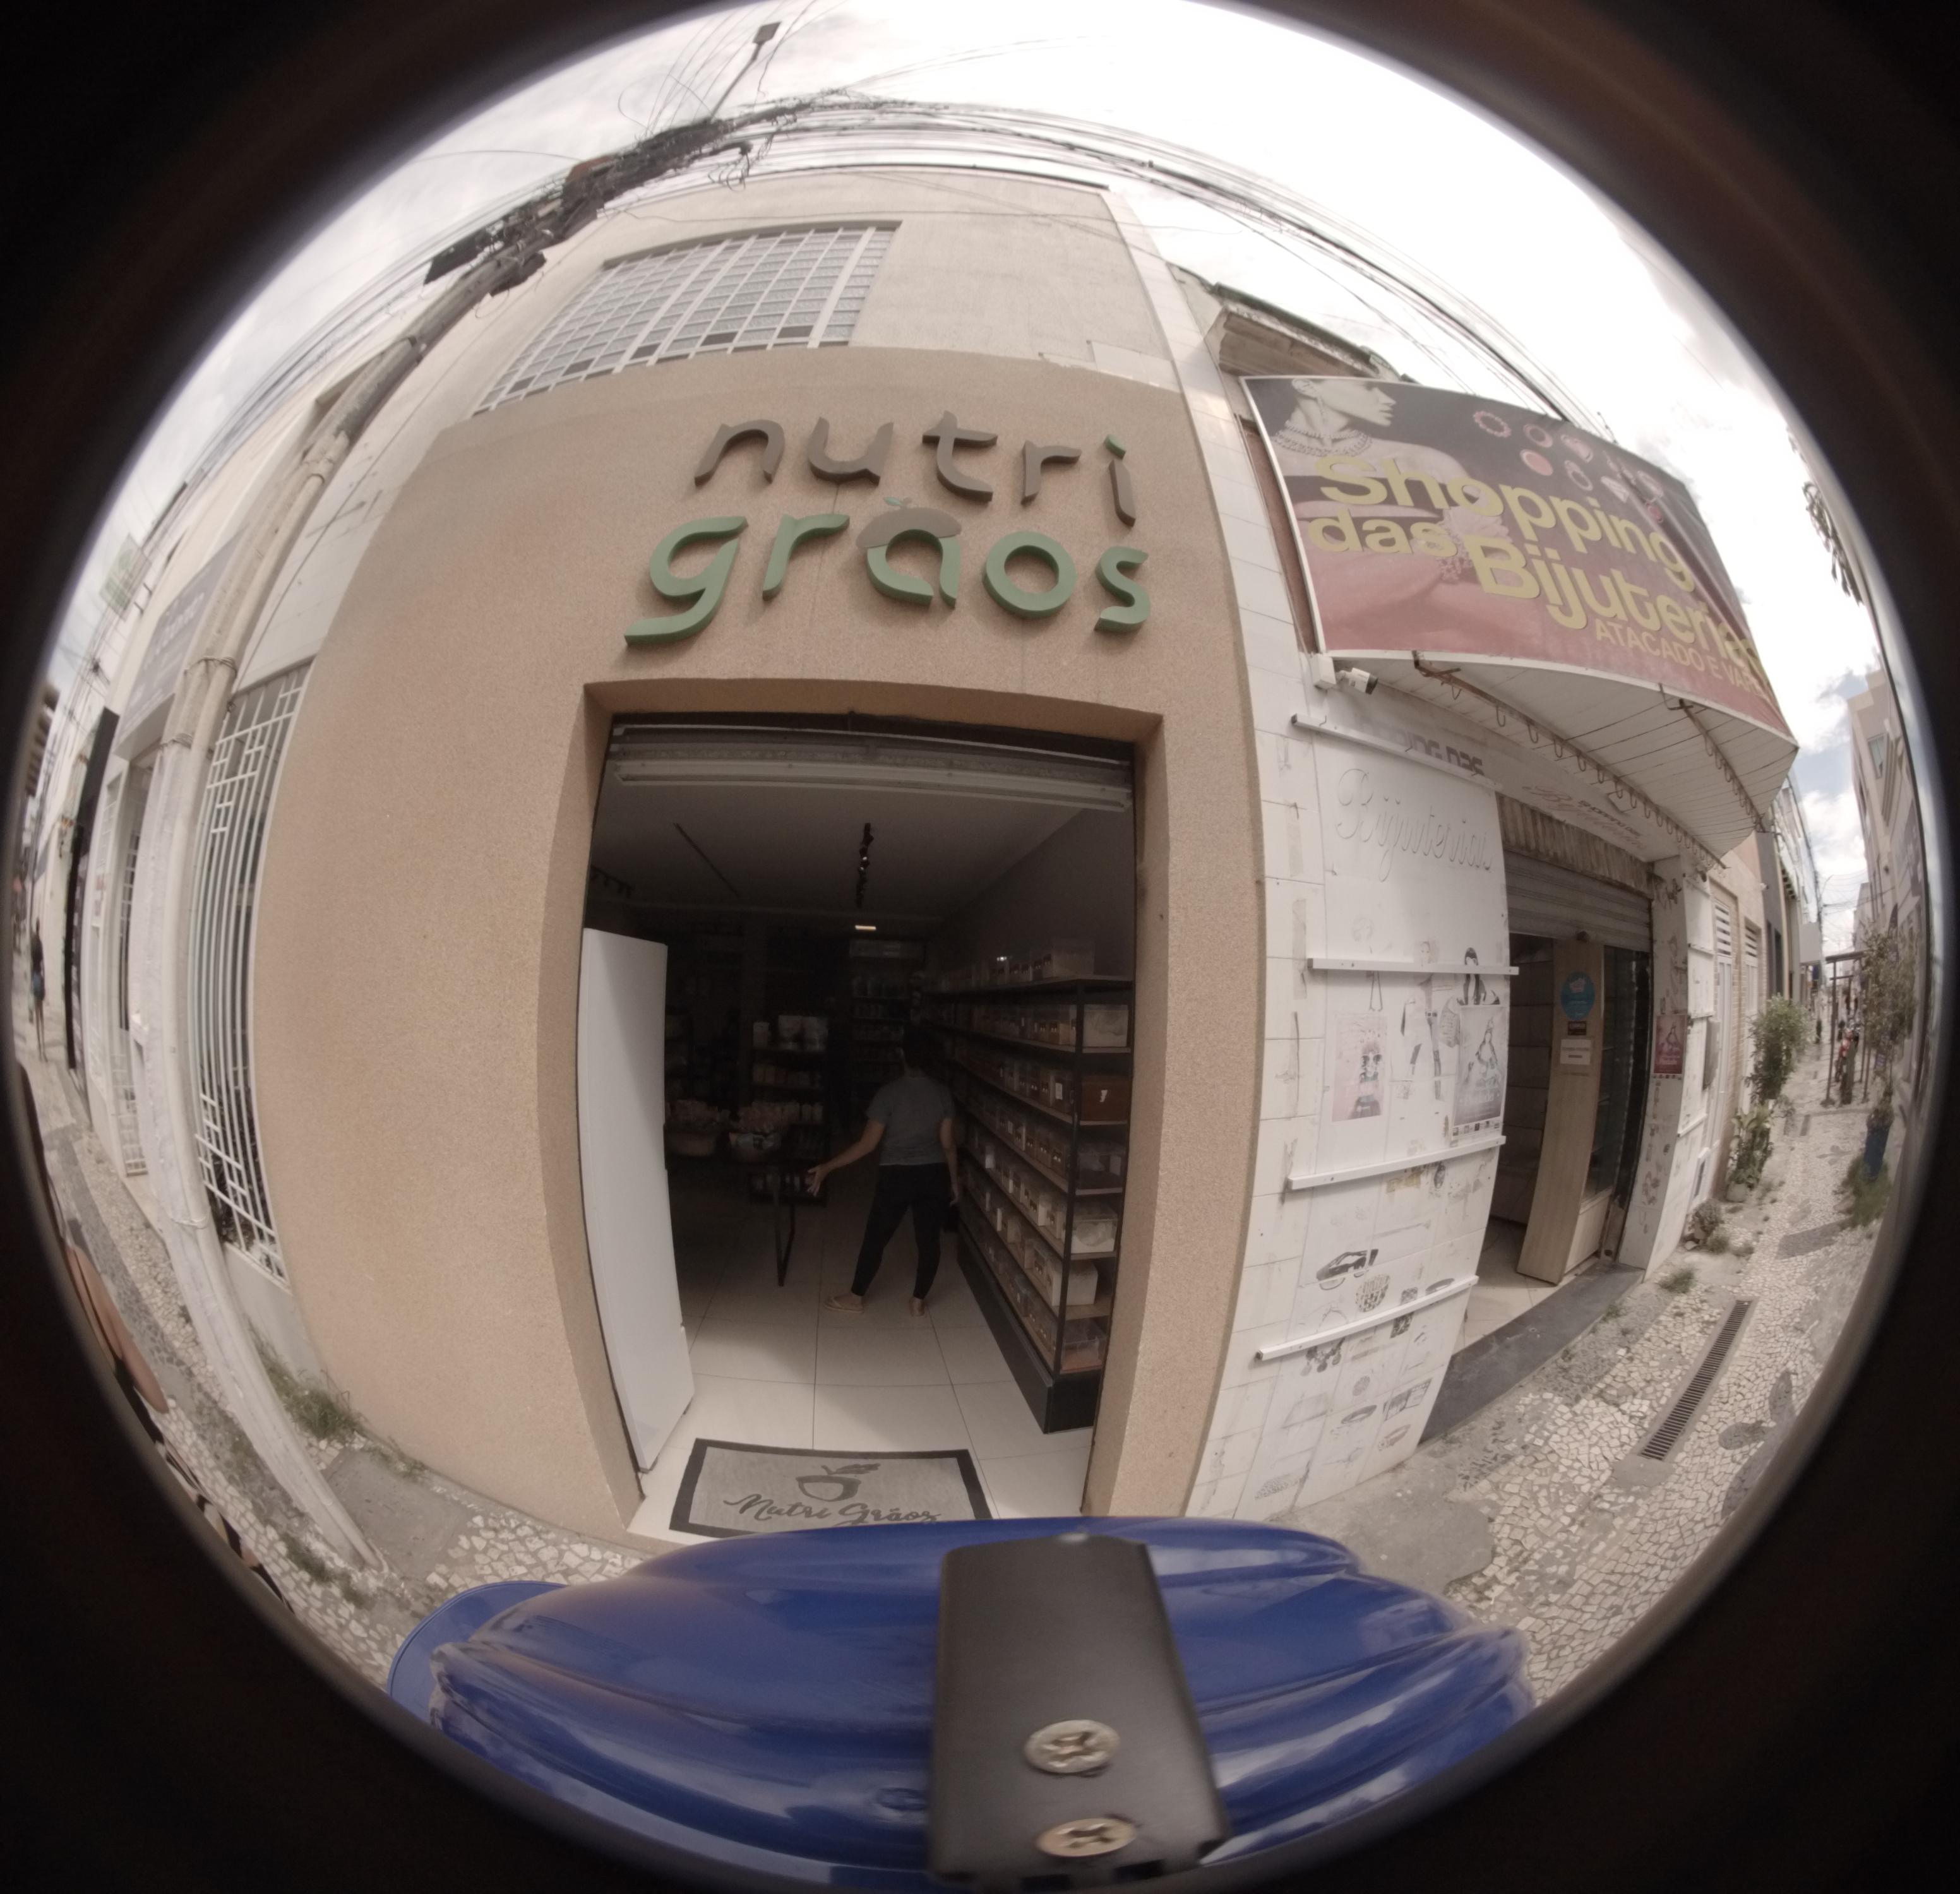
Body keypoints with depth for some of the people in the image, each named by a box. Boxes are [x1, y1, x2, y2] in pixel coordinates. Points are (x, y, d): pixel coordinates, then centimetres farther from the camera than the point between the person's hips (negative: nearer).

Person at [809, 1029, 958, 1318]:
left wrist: (827, 1167, -9)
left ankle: (855, 1298, 26)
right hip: (933, 1175, 3)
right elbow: (947, 1143, 2)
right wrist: (954, 1179, 15)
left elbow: (868, 1144, -15)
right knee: (929, 1239, 15)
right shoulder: (942, 1093, -3)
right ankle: (918, 1301, 25)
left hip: (897, 1176, -3)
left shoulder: (888, 1093, -15)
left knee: (876, 1238, 12)